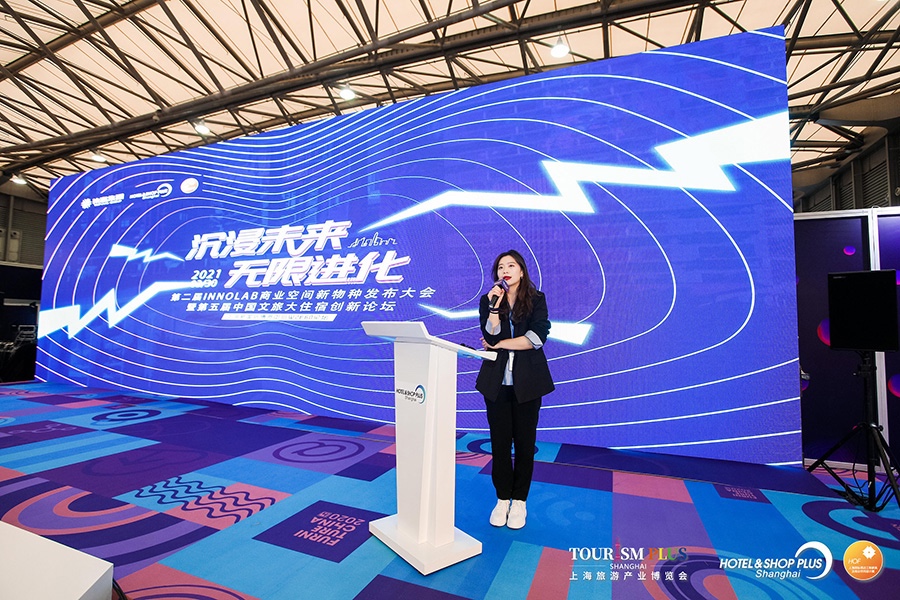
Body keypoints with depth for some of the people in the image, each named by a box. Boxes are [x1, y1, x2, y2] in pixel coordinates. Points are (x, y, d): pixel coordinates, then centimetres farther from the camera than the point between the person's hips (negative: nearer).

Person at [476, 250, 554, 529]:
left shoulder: (536, 300, 2)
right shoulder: (487, 301, 5)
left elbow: (537, 338, -12)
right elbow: (491, 335, -9)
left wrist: (500, 344, -10)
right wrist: (495, 304, -18)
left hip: (527, 382, -1)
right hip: (497, 382, 1)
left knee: (524, 441, 7)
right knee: (500, 441, 7)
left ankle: (519, 501, 24)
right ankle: (502, 499, 25)